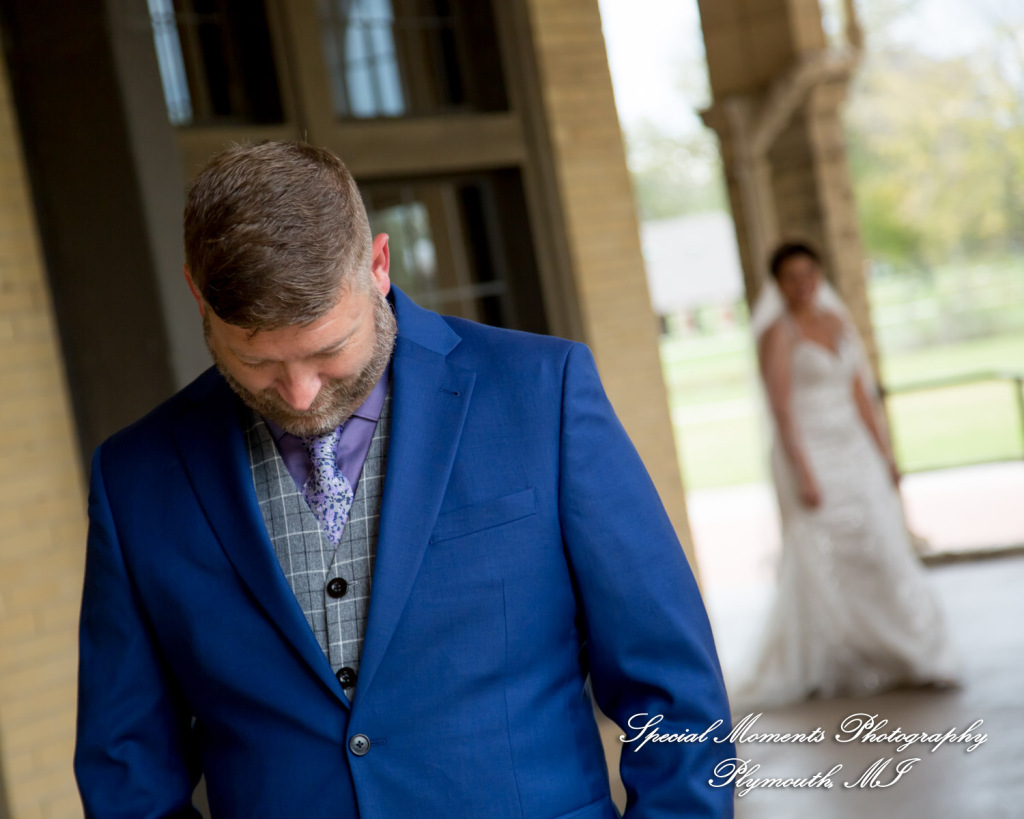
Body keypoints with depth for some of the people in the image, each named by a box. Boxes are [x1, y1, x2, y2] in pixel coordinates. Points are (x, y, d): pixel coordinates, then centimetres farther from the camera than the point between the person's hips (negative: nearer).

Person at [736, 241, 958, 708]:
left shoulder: (837, 321, 11)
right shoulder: (779, 333, -8)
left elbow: (862, 395, 14)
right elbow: (782, 410, -14)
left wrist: (885, 454, 11)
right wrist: (804, 475, -19)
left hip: (856, 453, 6)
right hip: (812, 456, -6)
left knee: (883, 556, 7)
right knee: (822, 562, -2)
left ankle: (908, 659, 16)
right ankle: (825, 669, 9)